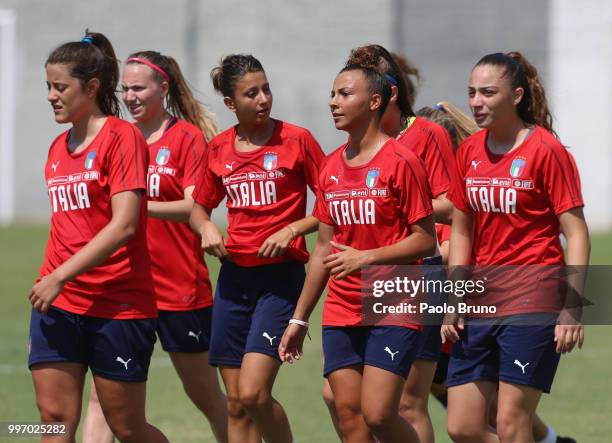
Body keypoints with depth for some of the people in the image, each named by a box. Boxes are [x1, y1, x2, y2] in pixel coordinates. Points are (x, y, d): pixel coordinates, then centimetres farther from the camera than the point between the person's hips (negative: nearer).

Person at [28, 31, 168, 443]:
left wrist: (60, 276, -20)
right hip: (58, 304, 6)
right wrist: (50, 278, 10)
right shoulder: (58, 148, 13)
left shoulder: (122, 136, -9)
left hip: (119, 306, -6)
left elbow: (124, 225, -18)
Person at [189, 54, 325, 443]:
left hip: (281, 276, -5)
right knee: (237, 404, 5)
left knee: (253, 394, -16)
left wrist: (292, 230, -15)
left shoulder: (296, 140, -5)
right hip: (234, 276, 5)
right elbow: (199, 207, 22)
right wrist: (206, 228, 0)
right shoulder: (219, 148, 8)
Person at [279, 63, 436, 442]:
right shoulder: (332, 167, 11)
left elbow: (425, 240, -11)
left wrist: (365, 257, -20)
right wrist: (300, 318, 17)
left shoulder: (401, 162, -10)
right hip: (341, 312, 6)